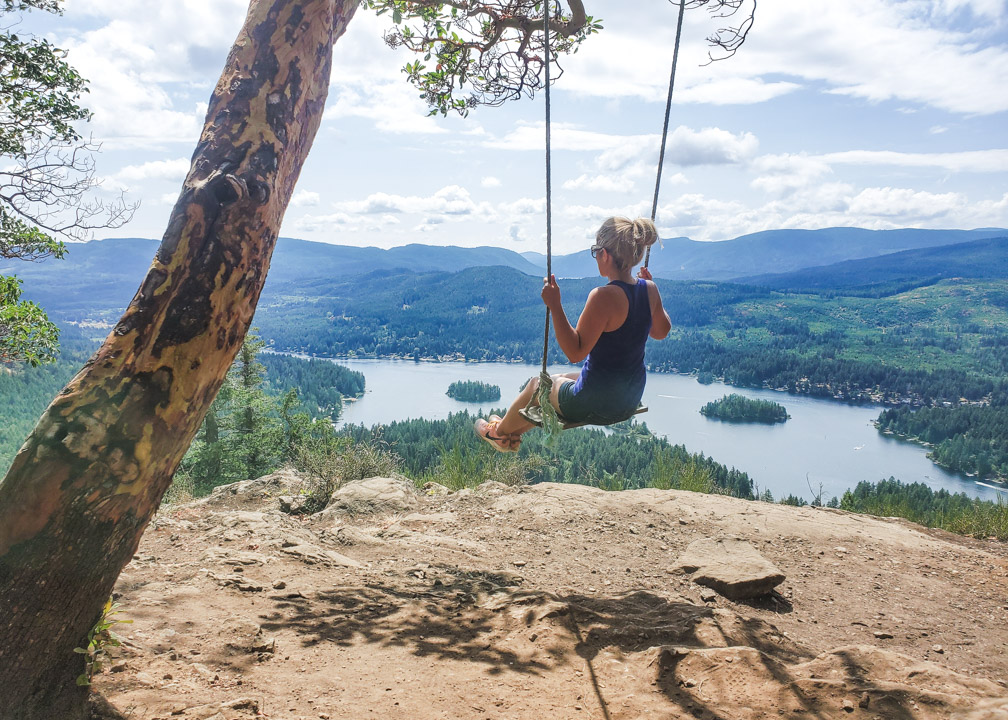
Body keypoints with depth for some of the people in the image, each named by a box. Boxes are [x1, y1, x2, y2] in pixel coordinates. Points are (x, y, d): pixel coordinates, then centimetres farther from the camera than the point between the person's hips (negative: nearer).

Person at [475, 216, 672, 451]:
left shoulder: (604, 297, -28)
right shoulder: (649, 290, -6)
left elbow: (575, 352, -27)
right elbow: (661, 331, 12)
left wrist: (554, 306, -26)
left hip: (596, 404, -7)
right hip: (631, 400, 8)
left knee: (538, 385, 22)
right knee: (560, 380, 32)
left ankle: (500, 431, 49)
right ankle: (513, 434, 51)